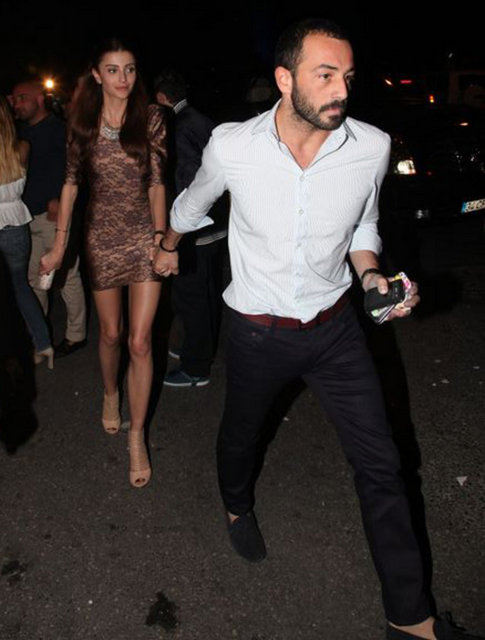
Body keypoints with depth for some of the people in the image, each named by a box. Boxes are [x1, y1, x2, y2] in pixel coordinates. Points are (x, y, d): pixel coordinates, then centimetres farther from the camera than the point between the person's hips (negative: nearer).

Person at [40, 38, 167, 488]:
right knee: (111, 334, 13)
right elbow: (71, 182, 5)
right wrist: (59, 245, 2)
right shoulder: (83, 122, 1)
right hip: (102, 238, 1)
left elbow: (157, 182, 1)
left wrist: (160, 236, -8)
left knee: (140, 341, -4)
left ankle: (136, 435, 9)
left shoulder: (150, 119, -2)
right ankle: (110, 393, 45)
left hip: (143, 237, -1)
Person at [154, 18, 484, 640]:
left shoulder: (371, 146, -12)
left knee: (380, 463, 4)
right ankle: (238, 506, 59)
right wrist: (168, 245, 24)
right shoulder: (232, 145, -15)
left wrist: (371, 275, -12)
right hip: (258, 331, -1)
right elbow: (193, 201, 8)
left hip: (335, 326, 2)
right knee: (241, 433, 22)